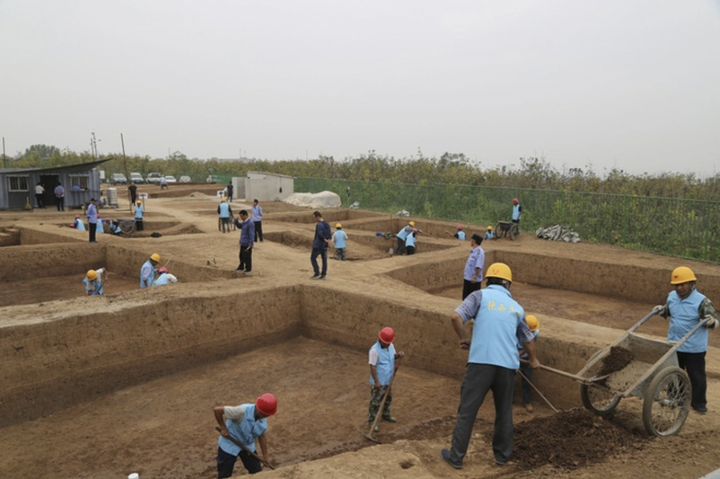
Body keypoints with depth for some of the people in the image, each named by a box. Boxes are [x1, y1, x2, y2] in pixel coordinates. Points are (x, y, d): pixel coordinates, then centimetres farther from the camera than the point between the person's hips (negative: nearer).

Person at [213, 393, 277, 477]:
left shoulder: (263, 418, -14)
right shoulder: (242, 411, -36)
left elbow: (262, 435, 1)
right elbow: (216, 410, -32)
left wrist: (265, 455, 2)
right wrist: (223, 428, -24)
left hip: (248, 446, 6)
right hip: (229, 445, -6)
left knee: (257, 472, 10)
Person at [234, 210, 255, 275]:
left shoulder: (250, 223, -19)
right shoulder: (244, 222, 9)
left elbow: (252, 234, -20)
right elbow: (239, 226, 26)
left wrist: (250, 244, -20)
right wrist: (236, 221, 6)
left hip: (247, 244, -9)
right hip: (242, 243, 9)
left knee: (247, 257, 0)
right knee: (241, 255, 19)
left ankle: (248, 269, 12)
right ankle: (241, 267, 33)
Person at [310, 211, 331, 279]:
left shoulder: (319, 224, -17)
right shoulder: (327, 224, 10)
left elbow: (319, 234, -31)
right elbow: (329, 234, 12)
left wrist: (324, 239, -18)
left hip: (318, 245, -8)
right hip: (325, 246, 8)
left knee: (313, 258, 5)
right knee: (324, 259, 7)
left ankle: (317, 273, 1)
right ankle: (323, 275, 9)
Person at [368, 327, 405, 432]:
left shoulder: (390, 345, -4)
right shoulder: (374, 350, -26)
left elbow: (393, 356, 11)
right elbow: (372, 367, -24)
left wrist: (398, 355, -13)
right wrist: (376, 382, -22)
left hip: (388, 380, 8)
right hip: (379, 382, -8)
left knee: (388, 399, 25)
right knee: (375, 403, 4)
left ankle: (386, 415, 47)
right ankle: (371, 421, 19)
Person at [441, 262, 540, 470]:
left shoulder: (481, 295, 4)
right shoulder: (517, 307, 17)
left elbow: (456, 316, -10)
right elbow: (528, 339, 31)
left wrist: (463, 338, 8)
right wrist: (533, 360, 50)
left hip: (480, 362, -3)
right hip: (507, 365, 3)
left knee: (467, 410, 6)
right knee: (504, 412, 20)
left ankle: (456, 456, 13)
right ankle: (502, 454, 32)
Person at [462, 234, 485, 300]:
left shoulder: (479, 252, -18)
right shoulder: (472, 250, 11)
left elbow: (479, 267, -24)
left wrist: (475, 277, -26)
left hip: (474, 280, -9)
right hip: (467, 278, 9)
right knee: (465, 297, 16)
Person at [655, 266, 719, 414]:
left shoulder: (701, 301, -18)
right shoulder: (671, 297, -2)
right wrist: (661, 310, -3)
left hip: (694, 348, -5)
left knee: (697, 376, 8)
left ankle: (699, 403, 25)